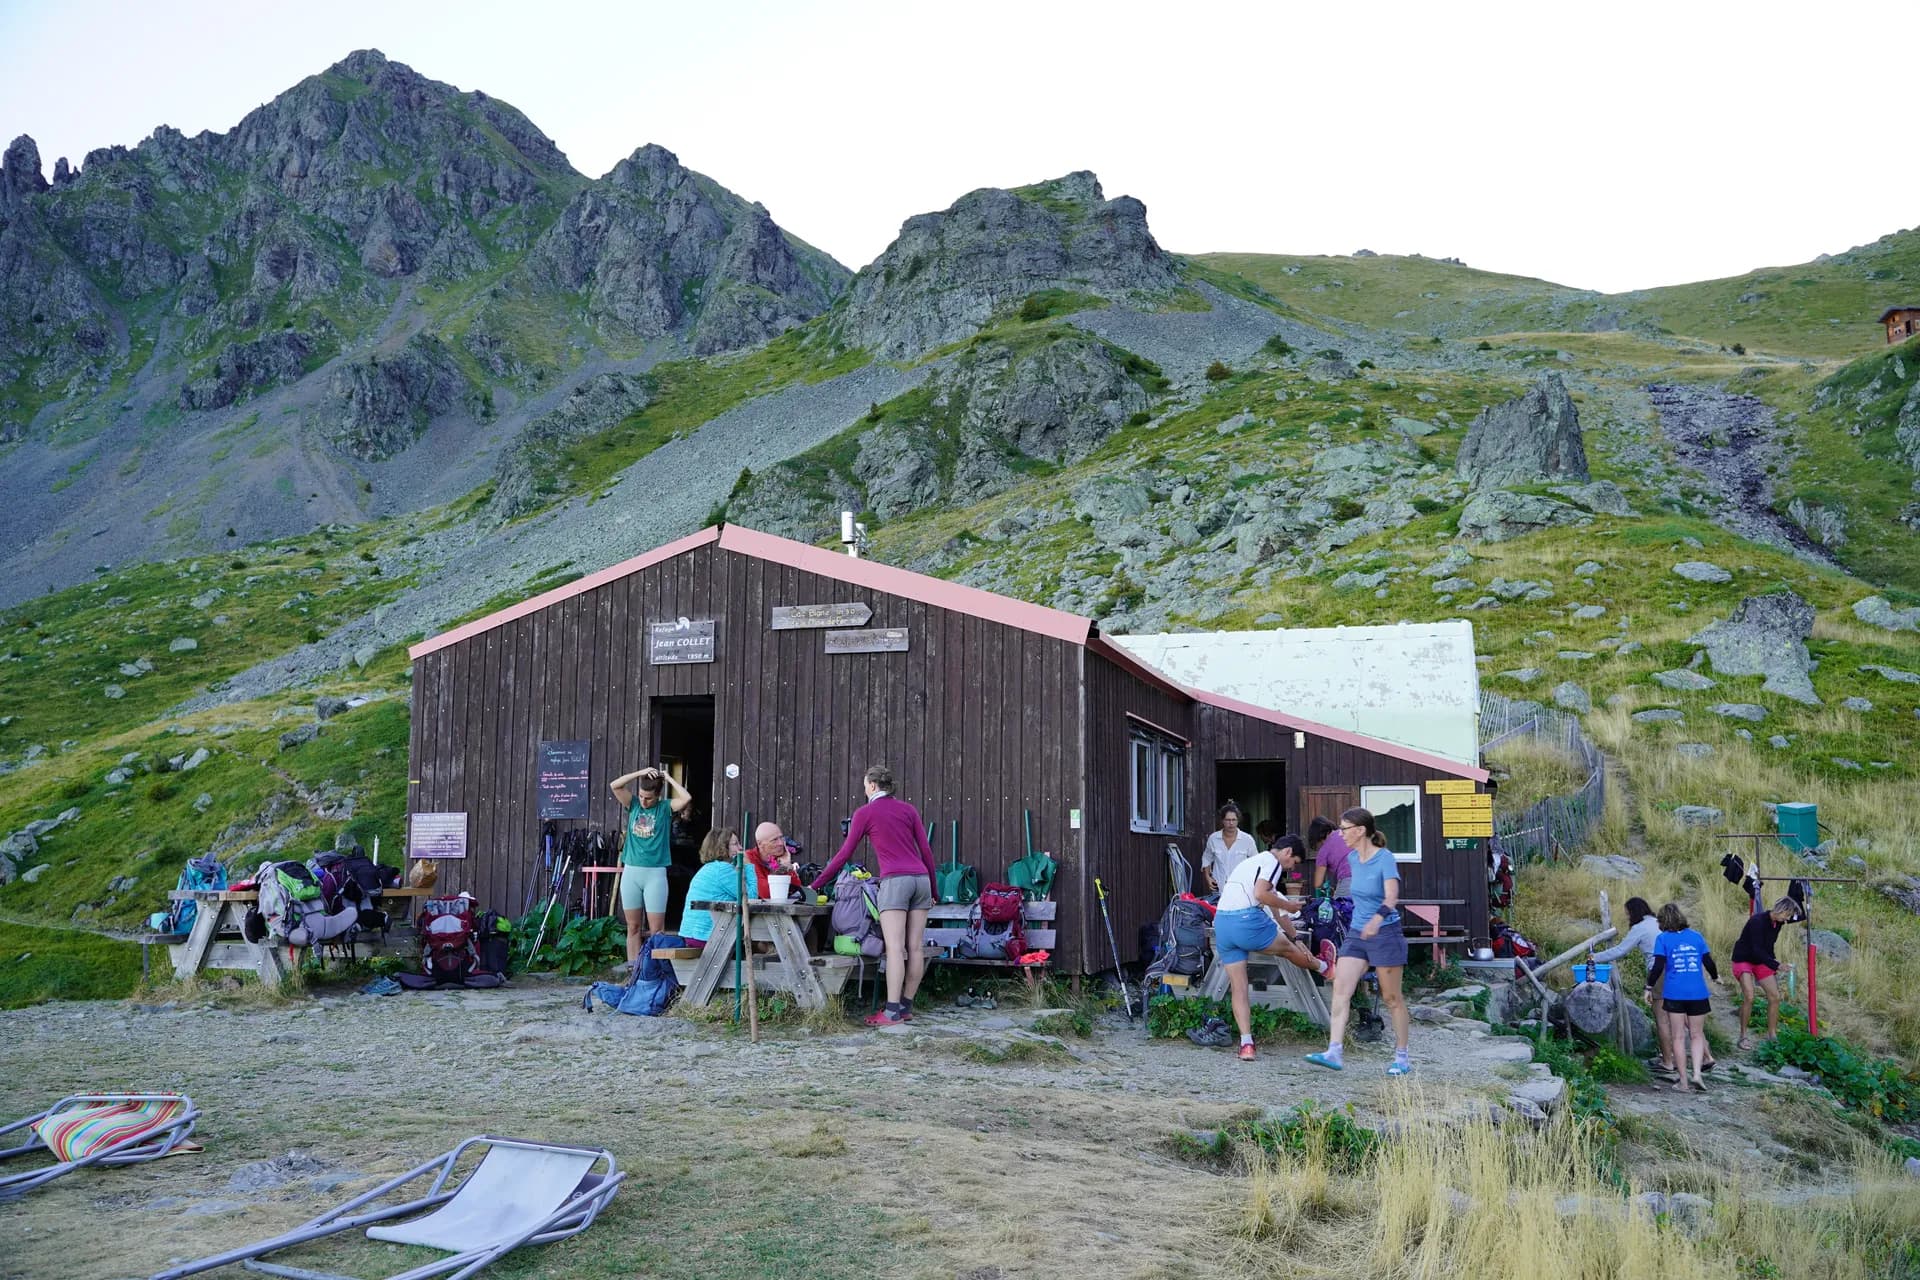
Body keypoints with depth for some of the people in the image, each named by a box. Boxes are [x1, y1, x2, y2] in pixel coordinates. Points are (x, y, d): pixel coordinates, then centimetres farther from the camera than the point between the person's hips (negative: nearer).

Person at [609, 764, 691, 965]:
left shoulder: (666, 808, 1)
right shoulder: (634, 805, 8)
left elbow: (687, 799, -17)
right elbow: (614, 785, -3)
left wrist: (668, 778, -6)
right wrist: (641, 773, -7)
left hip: (655, 873, -3)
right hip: (630, 871, 3)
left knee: (656, 929, -3)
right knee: (633, 926, 8)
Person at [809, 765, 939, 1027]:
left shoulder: (865, 812, 6)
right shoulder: (908, 809, 16)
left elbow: (844, 854, 5)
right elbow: (926, 850, 12)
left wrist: (816, 885, 12)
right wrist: (932, 890, 20)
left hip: (895, 880, -5)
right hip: (921, 878, 5)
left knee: (895, 948, -10)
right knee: (916, 948, 5)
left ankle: (892, 1012, -15)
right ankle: (906, 1007, 10)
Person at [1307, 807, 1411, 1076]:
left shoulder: (1385, 858, -15)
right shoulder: (1353, 859, 7)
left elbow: (1392, 896, -27)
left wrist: (1378, 918, -45)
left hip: (1385, 934, -6)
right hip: (1356, 934, 7)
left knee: (1392, 998, 4)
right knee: (1340, 991, -8)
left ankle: (1402, 1057, 17)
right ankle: (1335, 1053, -12)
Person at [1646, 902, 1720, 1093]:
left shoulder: (1663, 939, -1)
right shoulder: (1696, 937, 6)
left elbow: (1658, 967, -7)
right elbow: (1708, 962, 10)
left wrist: (1649, 987, 5)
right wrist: (1715, 977, 31)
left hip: (1674, 994, -2)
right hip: (1697, 994, 2)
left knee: (1678, 1037, 5)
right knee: (1696, 1035, 12)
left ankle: (1683, 1081, 7)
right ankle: (1697, 1073, -6)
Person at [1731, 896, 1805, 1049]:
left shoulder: (1778, 921, -5)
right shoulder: (1758, 921, -27)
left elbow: (1802, 916, 8)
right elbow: (1756, 950, -29)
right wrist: (1775, 965, -33)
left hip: (1762, 961, 7)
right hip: (1743, 960, -7)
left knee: (1775, 997, 1)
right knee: (1749, 997, -20)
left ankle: (1772, 1034, 14)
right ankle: (1743, 1036, -9)